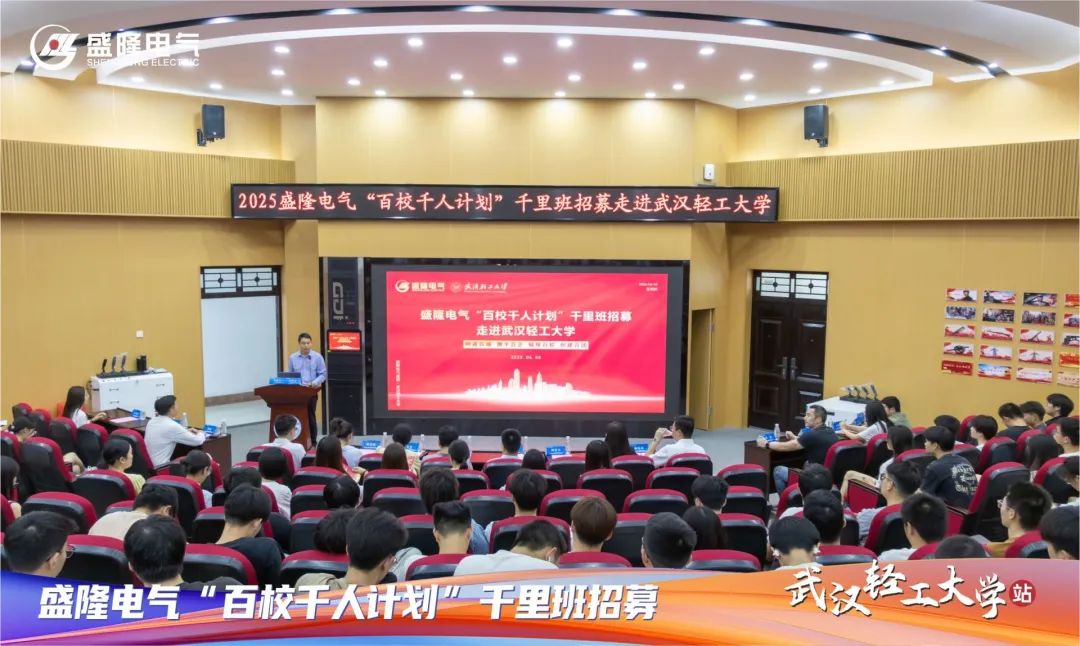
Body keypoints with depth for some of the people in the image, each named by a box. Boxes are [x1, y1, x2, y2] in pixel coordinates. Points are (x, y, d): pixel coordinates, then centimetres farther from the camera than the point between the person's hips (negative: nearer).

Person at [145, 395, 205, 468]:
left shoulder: (151, 422, 5)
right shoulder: (171, 425, -19)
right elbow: (198, 441, -12)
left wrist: (186, 432, 26)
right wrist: (201, 434, 10)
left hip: (149, 465, 9)